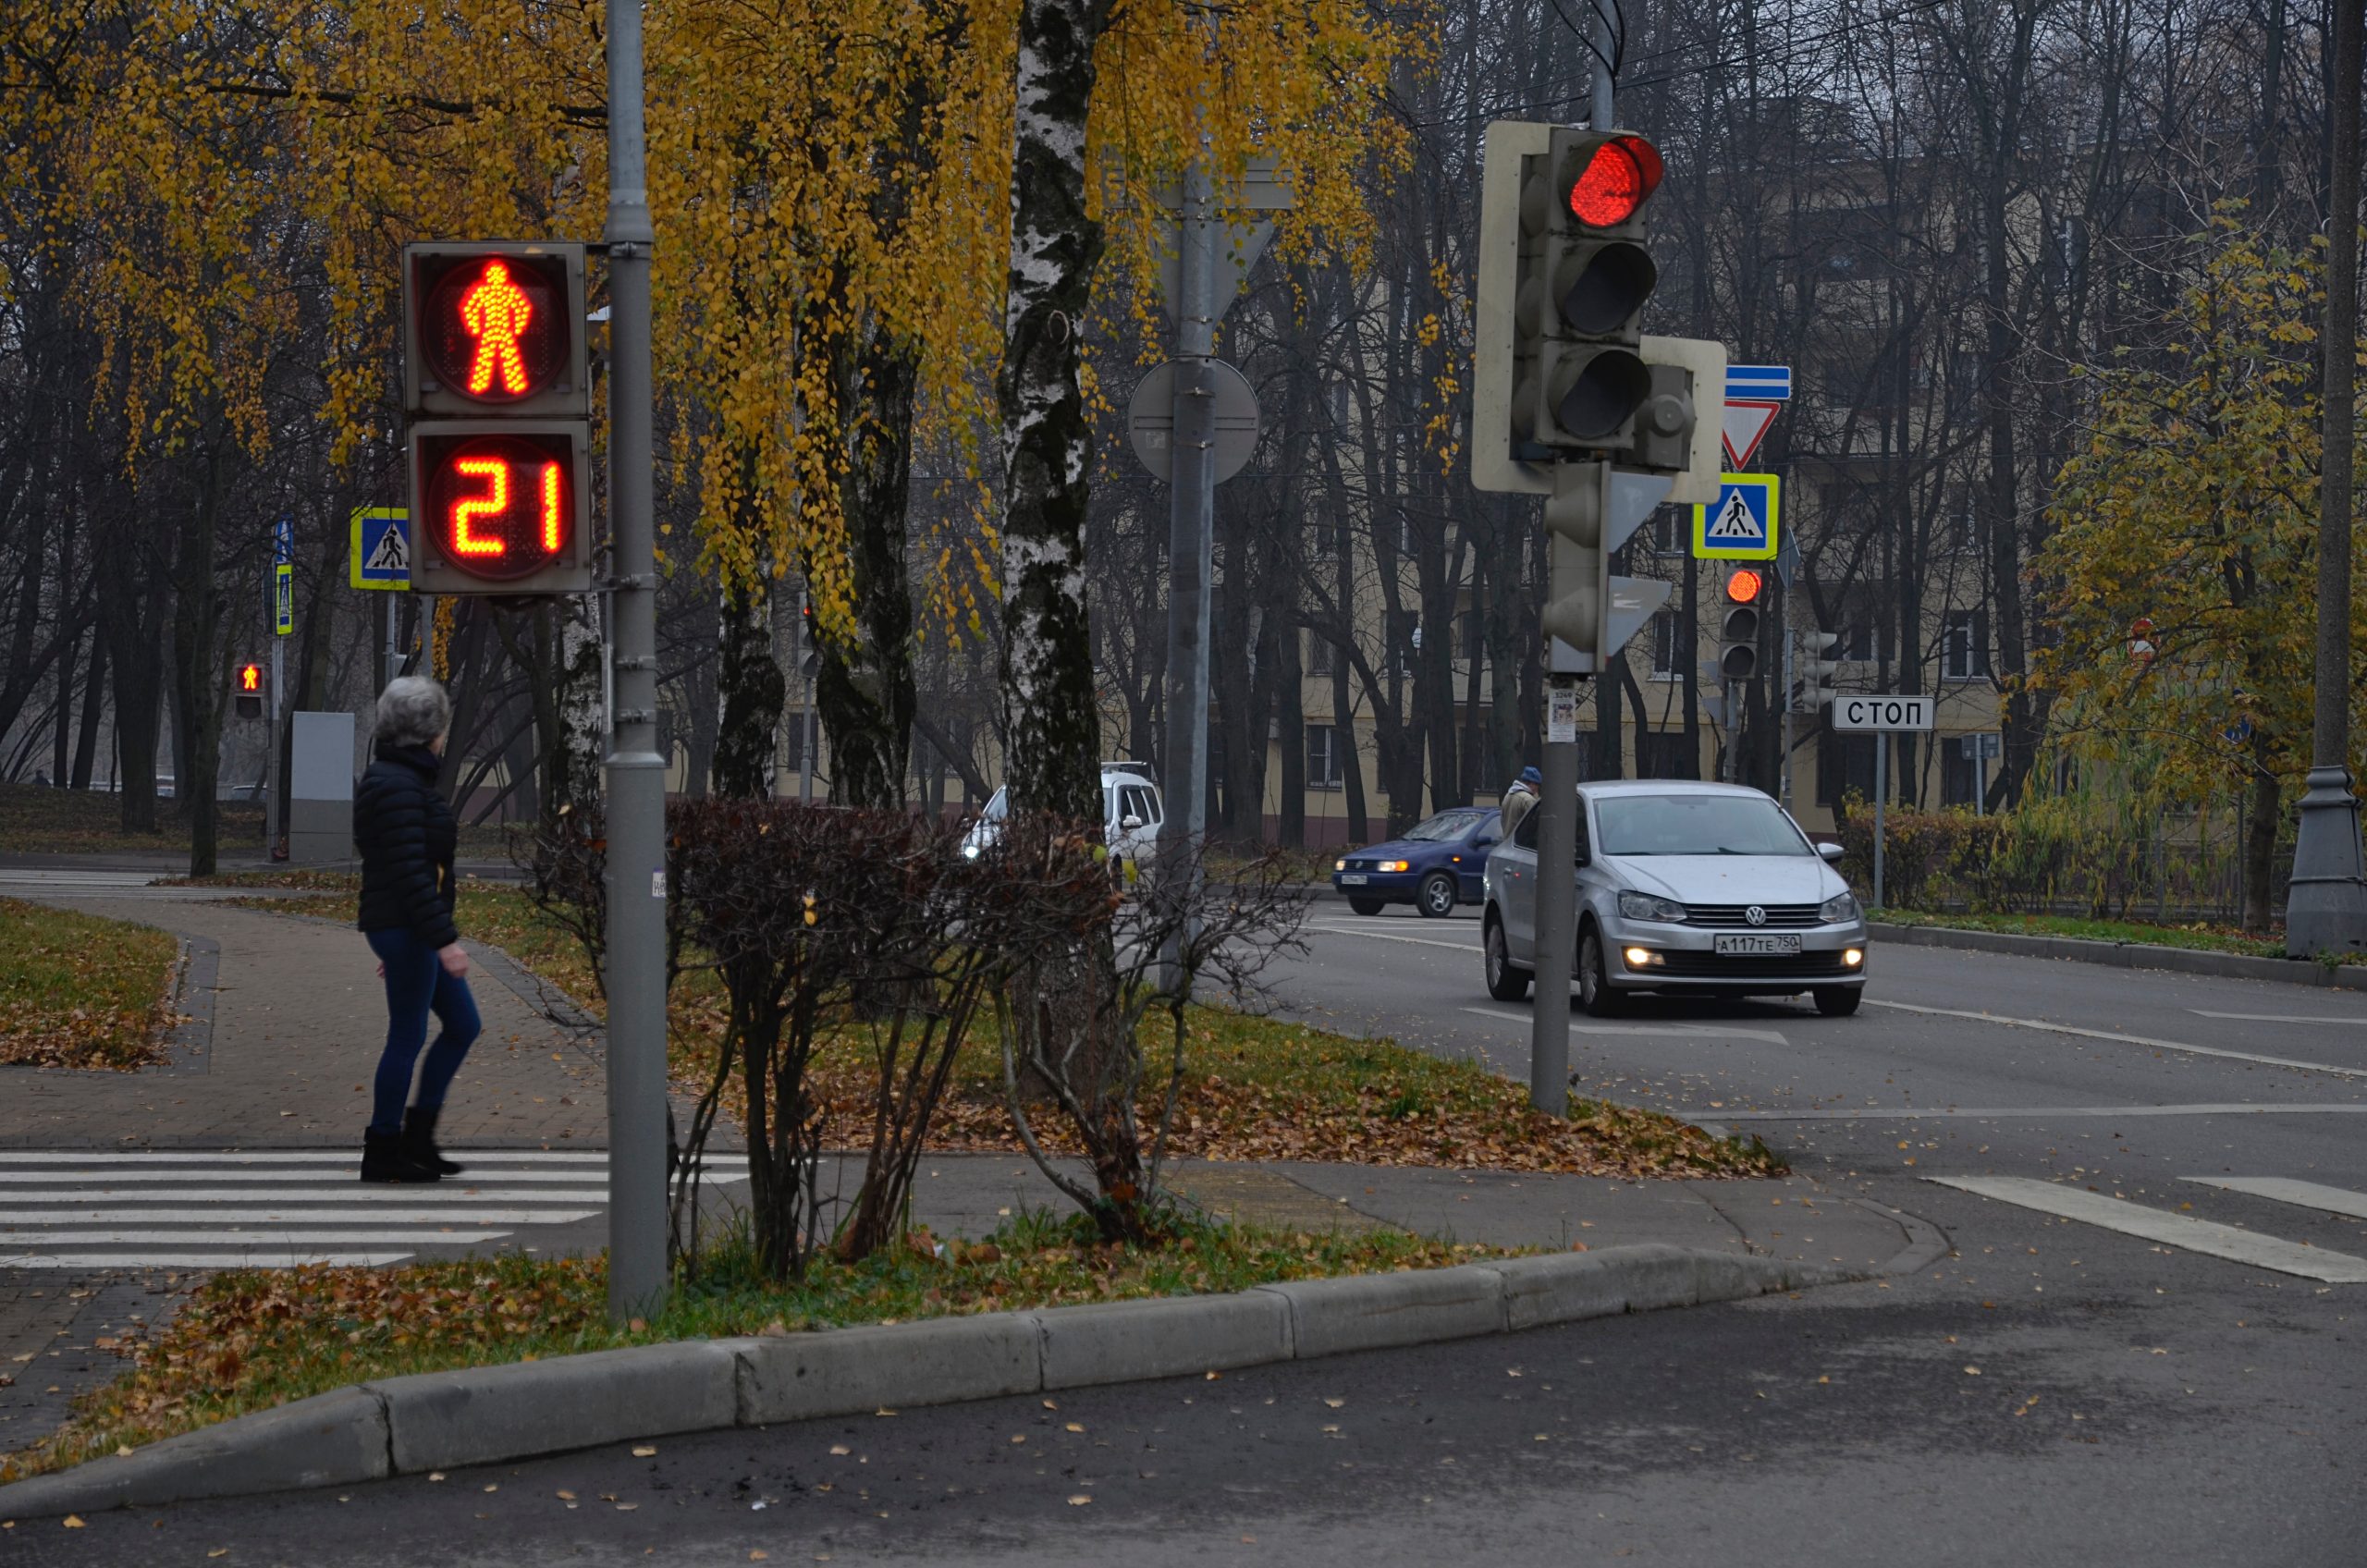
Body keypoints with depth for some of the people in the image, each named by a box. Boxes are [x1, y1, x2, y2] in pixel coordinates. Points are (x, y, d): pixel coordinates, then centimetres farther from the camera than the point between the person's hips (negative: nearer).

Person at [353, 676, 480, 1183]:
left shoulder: (397, 779, 15)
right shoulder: (398, 788, -17)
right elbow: (410, 871, -23)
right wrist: (445, 940, -24)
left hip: (404, 930, 10)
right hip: (405, 927, -10)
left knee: (462, 1024, 13)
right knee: (408, 1036, -3)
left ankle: (417, 1135, 17)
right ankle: (382, 1152, 6)